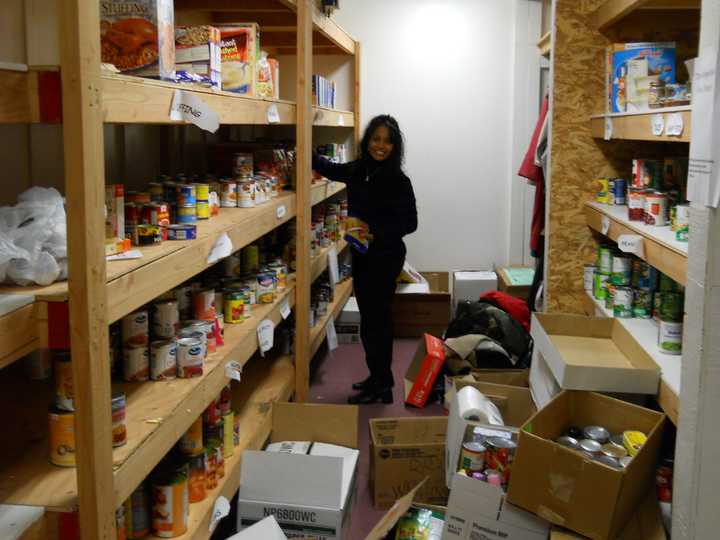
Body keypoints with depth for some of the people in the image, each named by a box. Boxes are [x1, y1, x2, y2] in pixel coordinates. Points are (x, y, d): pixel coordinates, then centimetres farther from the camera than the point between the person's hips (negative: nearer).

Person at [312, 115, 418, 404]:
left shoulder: (398, 181, -15)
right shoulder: (356, 170, 3)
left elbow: (410, 223, -12)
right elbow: (328, 168, 21)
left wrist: (377, 234, -25)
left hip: (385, 257, -7)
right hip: (361, 255, 7)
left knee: (375, 319, -1)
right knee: (373, 317, 16)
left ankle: (380, 386, 12)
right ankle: (379, 378, 30)